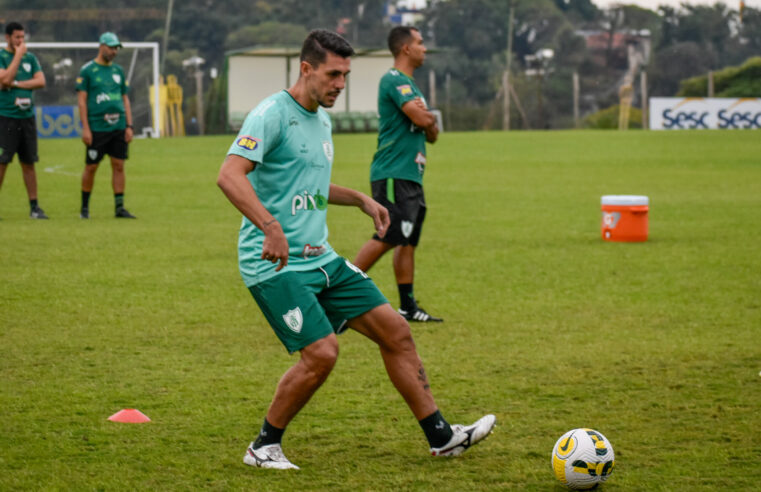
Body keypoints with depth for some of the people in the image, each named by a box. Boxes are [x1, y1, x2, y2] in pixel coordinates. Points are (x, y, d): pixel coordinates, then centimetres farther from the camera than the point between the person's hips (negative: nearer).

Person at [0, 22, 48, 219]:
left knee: (28, 163, 6)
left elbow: (41, 81, 0)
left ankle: (34, 206, 9)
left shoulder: (30, 58, 11)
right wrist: (18, 55, -14)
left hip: (27, 116, 5)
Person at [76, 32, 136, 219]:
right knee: (91, 167, 0)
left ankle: (119, 207, 4)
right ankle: (85, 207, 11)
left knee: (119, 166, 1)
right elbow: (81, 100, -4)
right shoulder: (87, 70, -1)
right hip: (97, 126, -4)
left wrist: (129, 126, 8)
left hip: (118, 127, 4)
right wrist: (85, 128, -11)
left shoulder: (118, 70, 14)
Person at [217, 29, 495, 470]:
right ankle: (264, 447, 0)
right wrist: (270, 226, -37)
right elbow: (230, 175, -26)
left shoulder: (322, 121, 15)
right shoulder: (272, 114, -13)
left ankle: (441, 436, 12)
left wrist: (360, 199, 22)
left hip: (320, 257, 9)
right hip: (275, 264, -9)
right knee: (322, 352, -20)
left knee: (395, 331, 4)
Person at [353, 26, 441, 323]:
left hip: (411, 176, 10)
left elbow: (432, 134, 22)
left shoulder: (409, 84, 22)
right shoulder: (394, 80, -11)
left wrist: (428, 120, -1)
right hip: (393, 173, -10)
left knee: (408, 241, 9)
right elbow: (422, 119, -22)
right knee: (387, 238, -15)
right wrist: (427, 116, 2)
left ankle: (408, 307, 10)